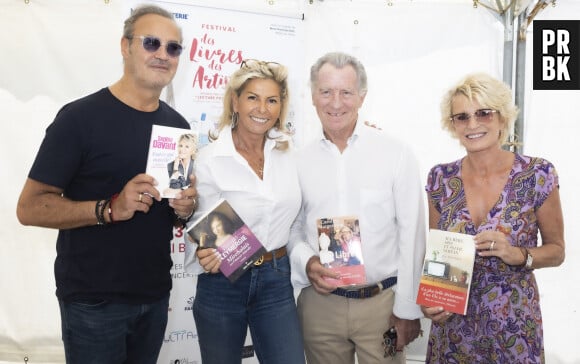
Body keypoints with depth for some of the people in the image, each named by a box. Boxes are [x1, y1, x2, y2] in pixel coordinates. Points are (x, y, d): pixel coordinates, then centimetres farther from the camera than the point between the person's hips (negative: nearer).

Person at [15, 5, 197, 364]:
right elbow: (30, 207, -14)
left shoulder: (178, 125, 5)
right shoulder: (80, 116, -13)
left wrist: (186, 206, -6)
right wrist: (110, 209, -27)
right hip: (94, 301, -5)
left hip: (156, 295, 6)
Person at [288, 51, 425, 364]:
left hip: (382, 301, -2)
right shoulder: (300, 161, 2)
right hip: (319, 302, 2)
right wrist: (306, 263, -11)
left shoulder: (396, 154, -6)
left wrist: (408, 308, -5)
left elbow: (411, 234, -5)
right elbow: (293, 229, 9)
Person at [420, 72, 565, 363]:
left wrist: (517, 254, -20)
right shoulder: (441, 178, -4)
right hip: (452, 324, 2)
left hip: (514, 324, -2)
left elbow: (556, 250, -1)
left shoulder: (538, 175, -11)